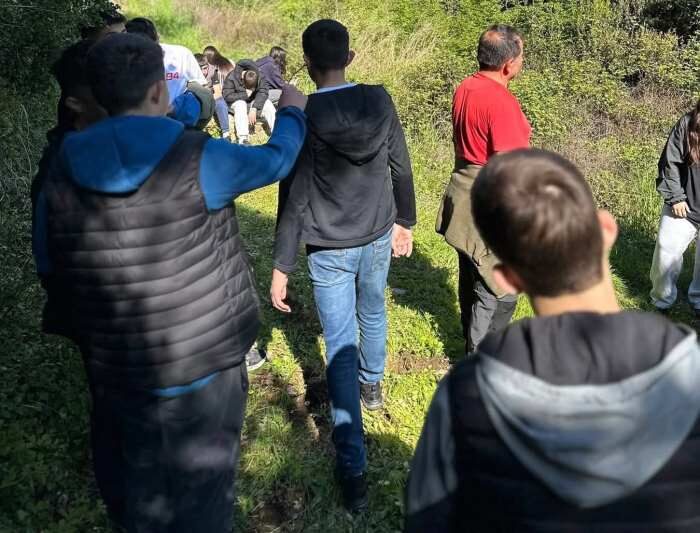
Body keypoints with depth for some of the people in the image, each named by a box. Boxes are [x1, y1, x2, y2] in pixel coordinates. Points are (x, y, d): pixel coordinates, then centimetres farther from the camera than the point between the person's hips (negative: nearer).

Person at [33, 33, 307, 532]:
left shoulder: (60, 180, -8)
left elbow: (52, 270, 4)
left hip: (116, 369, 4)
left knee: (134, 487, 28)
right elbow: (276, 159, -2)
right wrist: (293, 112, 18)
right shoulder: (198, 161, -19)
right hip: (202, 362, -4)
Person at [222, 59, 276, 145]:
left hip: (254, 101, 3)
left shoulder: (259, 77, -17)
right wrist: (245, 95, -29)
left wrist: (254, 109, -38)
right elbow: (227, 96, -26)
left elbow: (263, 92, -25)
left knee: (268, 104, -25)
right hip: (237, 101, -3)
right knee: (240, 104, -37)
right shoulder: (232, 78, -24)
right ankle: (243, 139, -47)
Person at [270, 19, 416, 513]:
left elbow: (293, 199, -14)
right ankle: (372, 385, 55)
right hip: (377, 238, 4)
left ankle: (353, 469, 5)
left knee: (340, 348, 2)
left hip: (329, 250, -3)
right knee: (373, 313, 29)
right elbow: (401, 167, 2)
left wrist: (282, 266, -7)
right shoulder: (380, 100, -6)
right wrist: (404, 221, 17)